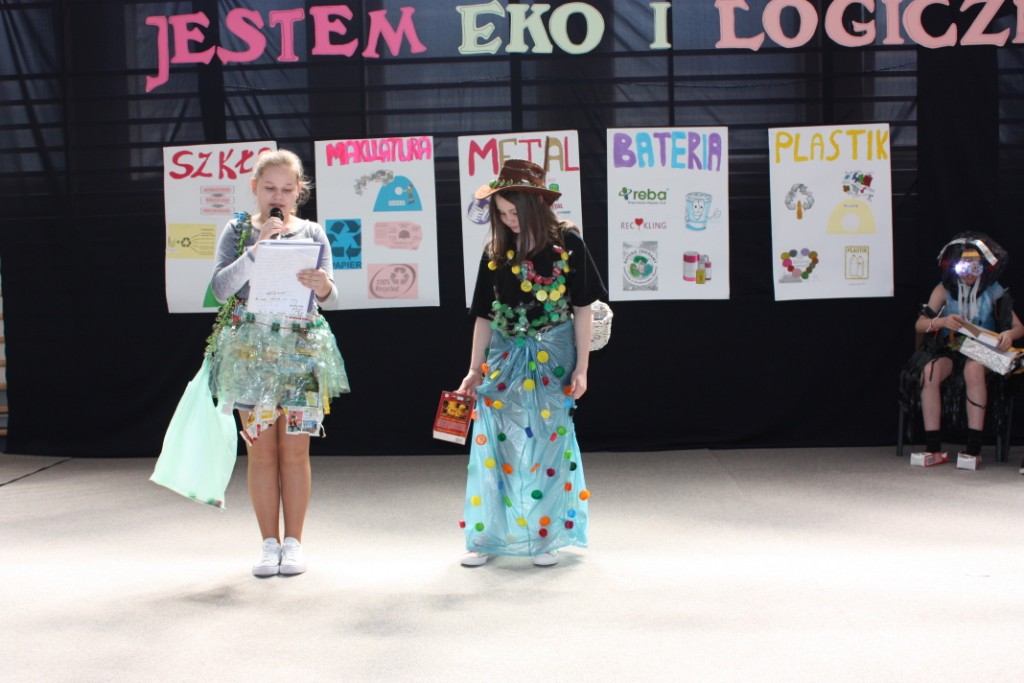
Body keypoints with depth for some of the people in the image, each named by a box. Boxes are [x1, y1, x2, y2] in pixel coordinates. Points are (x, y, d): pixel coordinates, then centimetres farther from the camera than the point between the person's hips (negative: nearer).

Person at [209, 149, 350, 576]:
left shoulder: (312, 233, 6)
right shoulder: (238, 231, 4)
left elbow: (330, 299, -1)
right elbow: (221, 288, -10)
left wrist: (323, 287, -24)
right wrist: (259, 246, -18)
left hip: (302, 349, 0)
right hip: (250, 350, 0)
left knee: (294, 449, 2)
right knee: (261, 450, 3)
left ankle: (293, 541, 13)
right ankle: (270, 542, 15)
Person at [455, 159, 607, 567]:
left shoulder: (566, 244, -5)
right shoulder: (496, 253, 3)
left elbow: (582, 309, -3)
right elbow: (484, 316, 8)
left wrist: (581, 368, -6)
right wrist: (475, 371, 6)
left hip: (551, 359, -2)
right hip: (505, 358, 3)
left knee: (547, 448, 3)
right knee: (494, 446, 1)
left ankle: (544, 538, 15)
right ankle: (487, 537, 11)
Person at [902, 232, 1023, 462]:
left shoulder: (994, 293, 3)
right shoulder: (944, 290, 5)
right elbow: (919, 324, -2)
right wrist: (942, 322, -23)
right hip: (948, 351, 1)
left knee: (974, 368, -36)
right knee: (930, 370, -31)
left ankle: (974, 447, -34)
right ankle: (933, 446, -28)